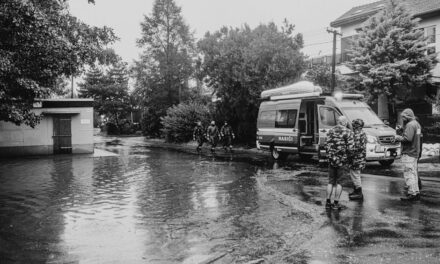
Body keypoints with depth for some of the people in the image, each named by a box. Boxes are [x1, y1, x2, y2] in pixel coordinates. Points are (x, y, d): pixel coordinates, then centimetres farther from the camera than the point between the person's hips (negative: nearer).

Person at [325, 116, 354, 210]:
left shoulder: (331, 131, 6)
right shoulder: (348, 132, -5)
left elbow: (327, 145, 3)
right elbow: (350, 147, -12)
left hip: (331, 159, 4)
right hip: (342, 160, -3)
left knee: (331, 181, 13)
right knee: (339, 182, 6)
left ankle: (328, 202, 14)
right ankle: (336, 203, 8)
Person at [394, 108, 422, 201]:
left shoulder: (410, 125, -17)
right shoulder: (416, 124, 15)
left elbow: (407, 139, -25)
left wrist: (398, 137, -10)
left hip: (409, 153, -10)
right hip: (415, 152, 10)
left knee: (409, 173, -6)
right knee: (414, 173, 16)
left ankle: (412, 193, -5)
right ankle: (416, 192, 22)